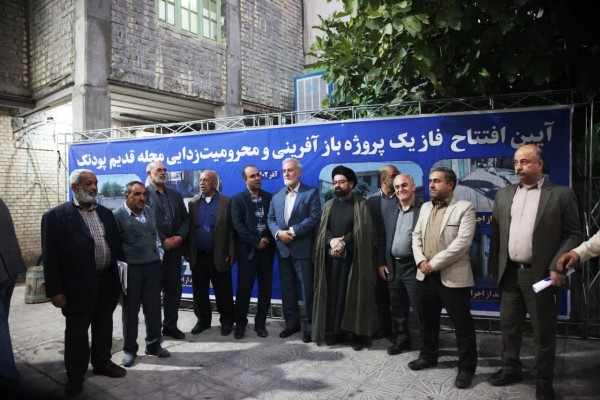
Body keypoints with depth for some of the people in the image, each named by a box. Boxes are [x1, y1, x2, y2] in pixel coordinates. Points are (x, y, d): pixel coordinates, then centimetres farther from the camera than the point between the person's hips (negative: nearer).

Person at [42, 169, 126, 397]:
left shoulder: (105, 213, 10)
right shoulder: (56, 216, -7)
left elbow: (116, 244, 12)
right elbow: (50, 255, -9)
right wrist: (55, 290, -13)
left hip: (107, 280, 5)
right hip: (78, 284, -5)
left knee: (104, 327, 18)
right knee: (77, 332, 11)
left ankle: (102, 363, 37)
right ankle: (75, 375, 28)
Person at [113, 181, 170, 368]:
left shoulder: (150, 212, 9)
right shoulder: (117, 215, -10)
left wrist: (159, 254, 9)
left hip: (152, 266, 5)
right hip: (131, 268, -5)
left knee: (153, 307, 10)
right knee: (130, 309, 9)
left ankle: (153, 344, 26)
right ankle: (129, 349, 24)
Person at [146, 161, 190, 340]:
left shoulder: (175, 194, 16)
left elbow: (185, 218, 11)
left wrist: (180, 236, -6)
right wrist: (162, 241, -16)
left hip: (174, 249, 5)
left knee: (174, 289, 10)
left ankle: (171, 326, 23)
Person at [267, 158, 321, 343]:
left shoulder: (311, 193, -4)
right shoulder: (277, 196, 13)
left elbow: (314, 218, -14)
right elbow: (270, 219, 8)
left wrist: (293, 231, -18)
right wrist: (278, 233, -12)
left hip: (303, 249, -5)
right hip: (283, 249, 5)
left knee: (307, 290, 2)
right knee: (287, 289, 13)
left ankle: (310, 326, 15)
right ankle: (292, 323, 26)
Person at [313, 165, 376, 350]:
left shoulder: (361, 204, 1)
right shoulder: (329, 205, 13)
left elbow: (362, 230, -8)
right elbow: (323, 229, 6)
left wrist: (343, 242, -16)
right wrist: (332, 241, -14)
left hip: (354, 257, -3)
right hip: (332, 257, 4)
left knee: (354, 295, 1)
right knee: (332, 295, 4)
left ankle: (356, 333, 11)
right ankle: (334, 331, 15)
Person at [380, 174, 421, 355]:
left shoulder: (423, 210, -6)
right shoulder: (390, 212, 11)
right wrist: (382, 263, 9)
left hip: (413, 266, -5)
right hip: (393, 266, 6)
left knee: (419, 307, 1)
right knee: (397, 308, 15)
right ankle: (401, 339, 30)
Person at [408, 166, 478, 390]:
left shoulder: (465, 208, -8)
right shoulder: (425, 207, 12)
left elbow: (462, 242, -18)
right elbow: (416, 236, 11)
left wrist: (434, 263, -18)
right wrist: (421, 260, -6)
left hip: (453, 276, -6)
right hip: (426, 275, 6)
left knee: (462, 324, 4)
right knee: (428, 319, 18)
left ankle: (467, 367, 19)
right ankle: (428, 356, 35)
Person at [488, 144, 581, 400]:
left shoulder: (561, 194, -4)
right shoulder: (503, 195, 8)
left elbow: (573, 234, -5)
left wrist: (557, 266, -15)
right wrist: (494, 267, 7)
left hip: (541, 274, -4)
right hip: (509, 273, 4)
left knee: (543, 331, 9)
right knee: (509, 326, 16)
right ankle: (511, 369, 34)